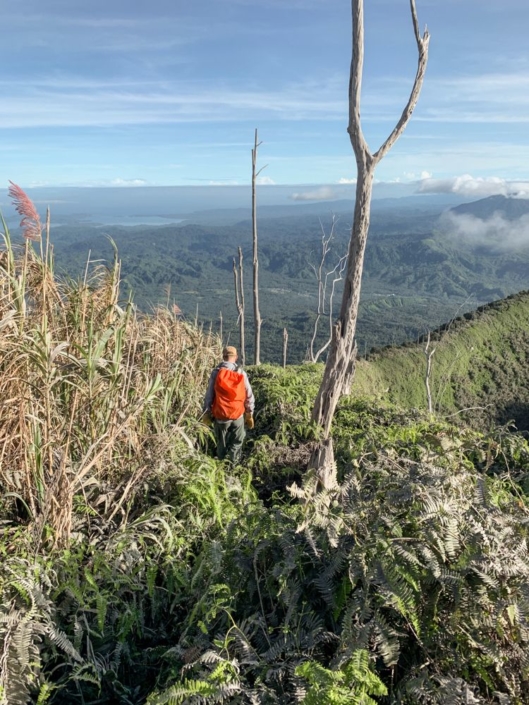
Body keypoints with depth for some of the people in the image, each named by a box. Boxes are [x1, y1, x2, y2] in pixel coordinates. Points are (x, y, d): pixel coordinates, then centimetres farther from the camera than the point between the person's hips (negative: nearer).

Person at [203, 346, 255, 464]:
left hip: (221, 415, 0)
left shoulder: (216, 372, -8)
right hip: (238, 415, 0)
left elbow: (209, 395, -5)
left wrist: (206, 413, 5)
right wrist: (250, 414, 9)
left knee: (221, 443, 17)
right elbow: (249, 396, -1)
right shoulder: (241, 373, -4)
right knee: (237, 443, 16)